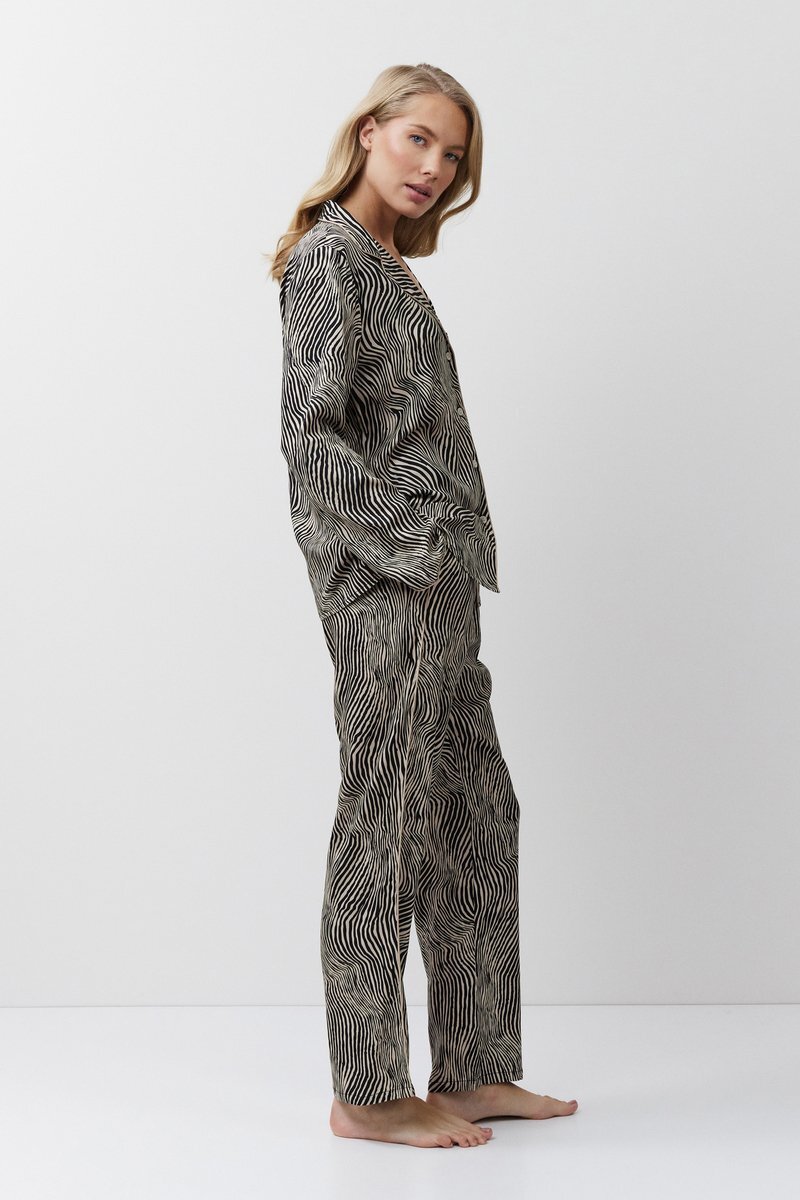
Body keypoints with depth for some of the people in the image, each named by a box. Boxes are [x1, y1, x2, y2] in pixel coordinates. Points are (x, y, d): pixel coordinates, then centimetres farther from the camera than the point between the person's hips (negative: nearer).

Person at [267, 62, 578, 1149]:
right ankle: (368, 1093, 8)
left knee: (477, 815, 11)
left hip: (437, 583, 10)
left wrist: (453, 555, 12)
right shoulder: (329, 258, -8)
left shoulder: (386, 265, 19)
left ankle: (475, 1072, 20)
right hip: (384, 584, -10)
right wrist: (413, 546, -15)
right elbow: (312, 435, -18)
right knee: (385, 823, -3)